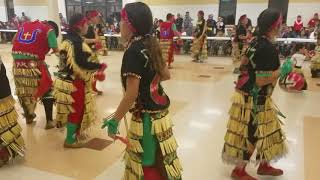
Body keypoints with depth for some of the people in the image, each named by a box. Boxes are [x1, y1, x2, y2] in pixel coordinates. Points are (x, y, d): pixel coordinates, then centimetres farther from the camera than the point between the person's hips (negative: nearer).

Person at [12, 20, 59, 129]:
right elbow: (56, 49, -4)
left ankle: (28, 116, 42)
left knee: (23, 90, 23)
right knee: (47, 90, 12)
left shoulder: (24, 25, 19)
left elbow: (14, 41, 17)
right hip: (34, 64, -5)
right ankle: (49, 121, 15)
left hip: (18, 64, 5)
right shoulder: (49, 29, 3)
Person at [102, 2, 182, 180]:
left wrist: (114, 120, -14)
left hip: (146, 115, -9)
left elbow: (131, 94, -22)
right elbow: (166, 75, 14)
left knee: (149, 162, 6)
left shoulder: (134, 51, -20)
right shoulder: (150, 44, 5)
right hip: (158, 109, 9)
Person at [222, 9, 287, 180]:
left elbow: (243, 64, 14)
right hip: (254, 98, -10)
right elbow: (261, 80, -26)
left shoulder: (256, 42, 4)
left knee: (266, 130, 21)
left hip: (249, 94, 10)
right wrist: (282, 71, -16)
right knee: (252, 134, 5)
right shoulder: (269, 49, -24)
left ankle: (264, 165, 37)